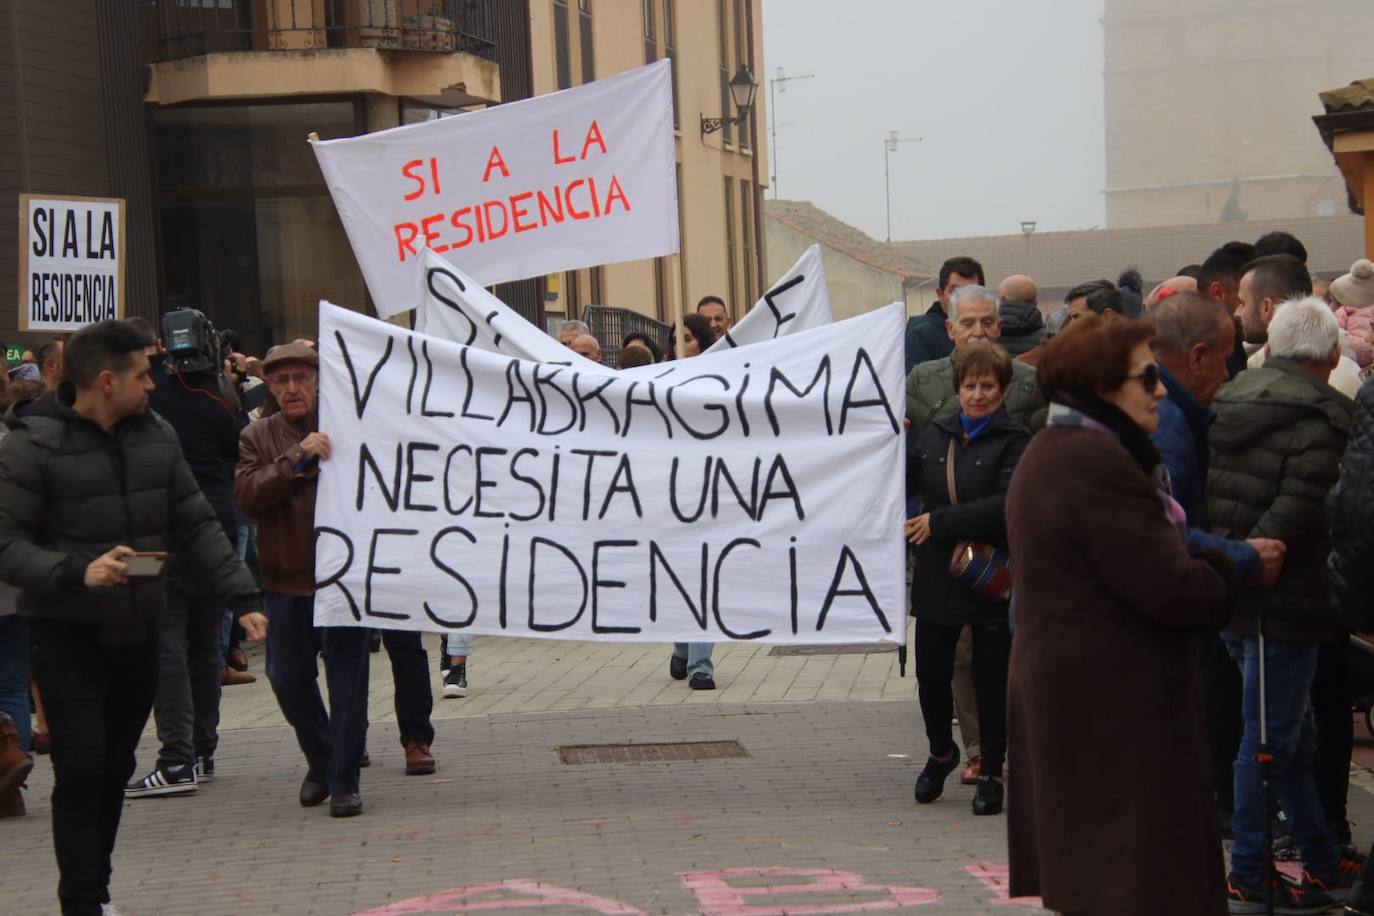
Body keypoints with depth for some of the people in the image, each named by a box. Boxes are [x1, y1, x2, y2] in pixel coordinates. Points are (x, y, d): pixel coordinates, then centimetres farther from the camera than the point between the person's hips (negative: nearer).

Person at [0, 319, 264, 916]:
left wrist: (241, 597, 0)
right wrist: (76, 572, -30)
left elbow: (197, 526, 9)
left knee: (116, 770, 12)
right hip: (67, 635, -6)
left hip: (136, 631, 6)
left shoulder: (156, 437, 6)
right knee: (81, 768, -11)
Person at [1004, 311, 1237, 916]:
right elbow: (1168, 588, -22)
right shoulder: (1099, 461, -19)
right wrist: (1227, 571, -3)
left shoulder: (1047, 452, 16)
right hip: (1116, 701, -11)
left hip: (1062, 694, 11)